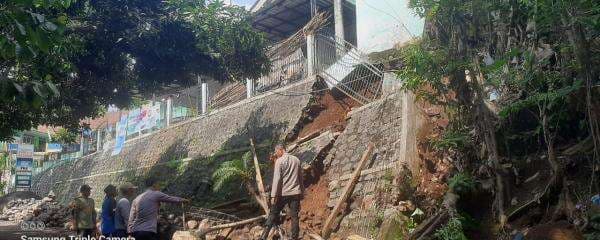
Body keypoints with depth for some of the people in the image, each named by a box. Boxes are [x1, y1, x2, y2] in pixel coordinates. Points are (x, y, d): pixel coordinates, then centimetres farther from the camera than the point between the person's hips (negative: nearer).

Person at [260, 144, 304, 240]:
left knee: (273, 214, 7)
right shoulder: (296, 160, 10)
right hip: (295, 193, 4)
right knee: (294, 216, 6)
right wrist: (301, 192, 23)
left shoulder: (279, 161, -7)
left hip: (283, 193, -4)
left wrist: (274, 195, -12)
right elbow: (300, 177, 15)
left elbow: (277, 179, -12)